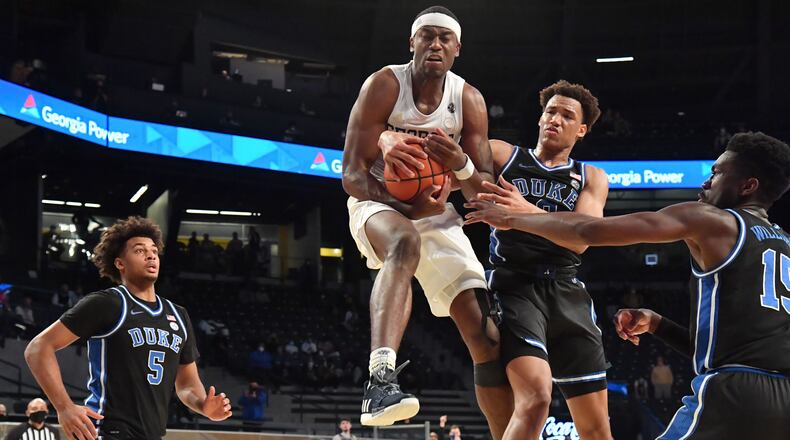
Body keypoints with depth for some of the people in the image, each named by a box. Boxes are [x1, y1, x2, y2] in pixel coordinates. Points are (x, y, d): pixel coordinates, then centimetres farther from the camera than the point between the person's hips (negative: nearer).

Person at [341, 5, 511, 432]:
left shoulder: (469, 100, -5)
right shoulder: (384, 85, -16)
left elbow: (485, 192, -3)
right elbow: (352, 175, -18)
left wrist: (461, 165, -25)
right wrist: (406, 208, -32)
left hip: (435, 212, 5)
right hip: (379, 203, -5)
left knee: (487, 336, -4)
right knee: (405, 243, -42)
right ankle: (380, 380, -57)